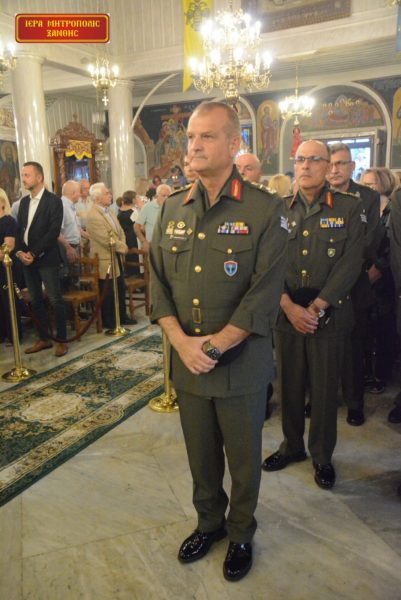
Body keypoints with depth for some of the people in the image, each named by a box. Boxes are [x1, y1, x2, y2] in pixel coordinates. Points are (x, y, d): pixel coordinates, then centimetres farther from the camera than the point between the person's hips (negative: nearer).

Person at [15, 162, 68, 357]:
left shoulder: (54, 201, -7)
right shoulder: (24, 201, 14)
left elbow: (54, 231, -15)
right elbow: (19, 229, 13)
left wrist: (34, 253, -17)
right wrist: (20, 251, -4)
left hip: (46, 259, -7)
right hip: (27, 258, 7)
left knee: (55, 300, -2)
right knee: (36, 301, 11)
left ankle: (61, 340, 8)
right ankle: (44, 338, 22)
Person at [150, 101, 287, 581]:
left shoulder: (263, 209, -9)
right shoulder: (172, 208, 5)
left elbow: (265, 293, -14)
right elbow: (158, 281, 3)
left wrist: (216, 345, -17)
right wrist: (181, 341, -10)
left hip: (241, 365, -3)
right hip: (186, 363, 4)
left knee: (243, 459, 16)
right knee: (200, 456, 21)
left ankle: (241, 533, 42)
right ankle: (209, 522, 46)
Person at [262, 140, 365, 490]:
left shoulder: (349, 208, 0)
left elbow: (350, 264, -7)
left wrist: (316, 308, -13)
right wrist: (289, 307, -12)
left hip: (329, 316, -2)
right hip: (286, 314, 2)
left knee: (324, 389, 8)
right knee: (290, 385, 11)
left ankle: (322, 456, 27)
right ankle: (292, 445, 32)